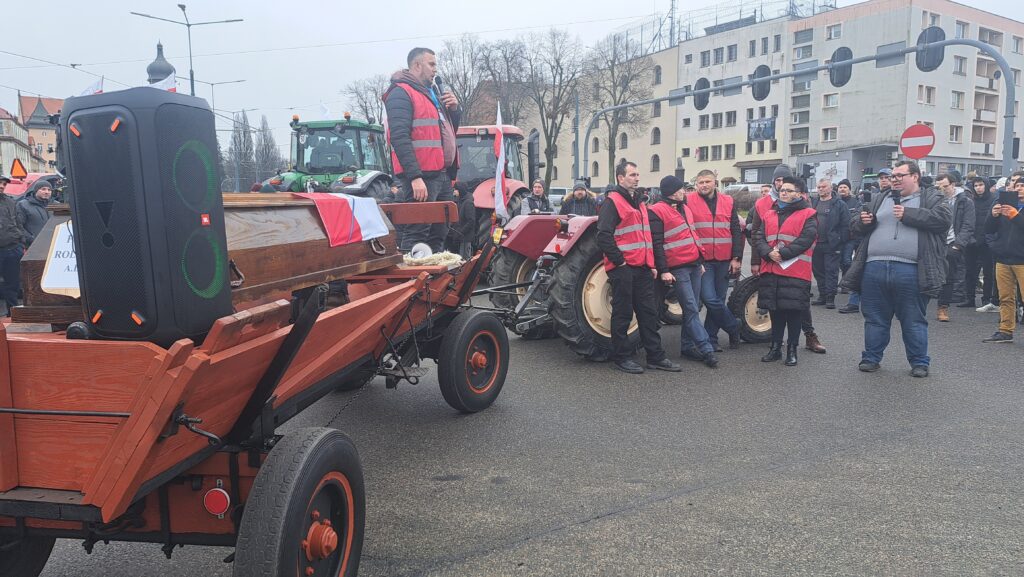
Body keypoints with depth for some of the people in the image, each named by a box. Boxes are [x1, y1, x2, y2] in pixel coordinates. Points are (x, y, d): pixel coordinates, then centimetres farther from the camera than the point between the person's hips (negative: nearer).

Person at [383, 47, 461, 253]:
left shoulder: (431, 93, 22)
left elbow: (448, 132, 30)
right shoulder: (401, 93, -6)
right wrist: (415, 177, -25)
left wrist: (454, 109, 9)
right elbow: (400, 138, -17)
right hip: (422, 176, -9)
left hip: (442, 175, 9)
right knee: (416, 236, -10)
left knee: (438, 236, 14)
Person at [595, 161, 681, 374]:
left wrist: (652, 264, 17)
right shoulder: (612, 202, -8)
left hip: (642, 268, 8)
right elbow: (604, 236, -16)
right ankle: (622, 357, 10)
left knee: (648, 312, 10)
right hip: (623, 269, -8)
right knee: (623, 314, 0)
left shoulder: (639, 203, 20)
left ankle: (656, 356, 17)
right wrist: (619, 260, -15)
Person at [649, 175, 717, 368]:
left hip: (694, 265, 8)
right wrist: (663, 271, -16)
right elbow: (657, 243, -12)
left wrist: (700, 261, 24)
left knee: (692, 308, 9)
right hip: (678, 269, -8)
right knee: (691, 309, -8)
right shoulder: (657, 211, -8)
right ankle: (706, 349, -7)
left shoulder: (684, 208, 18)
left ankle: (687, 346, 18)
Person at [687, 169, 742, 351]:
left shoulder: (728, 202, 9)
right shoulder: (689, 201, -1)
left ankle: (710, 339, 18)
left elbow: (736, 232, 10)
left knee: (718, 300, 7)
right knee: (710, 299, -12)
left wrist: (736, 258, 3)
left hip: (724, 261, 3)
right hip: (701, 260, -3)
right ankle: (734, 328, 10)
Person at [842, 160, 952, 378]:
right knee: (875, 319, 11)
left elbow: (944, 218, -11)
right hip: (875, 268, 4)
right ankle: (871, 358, 22)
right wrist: (863, 222, -2)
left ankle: (919, 362, 16)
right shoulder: (879, 200, 20)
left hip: (909, 271, -4)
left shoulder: (932, 198, 8)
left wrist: (908, 214, -14)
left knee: (913, 321, 5)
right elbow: (860, 229, 22)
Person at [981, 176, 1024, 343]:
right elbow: (989, 230, 11)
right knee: (1005, 298, 8)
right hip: (1003, 258, 5)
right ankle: (1005, 331, 13)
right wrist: (993, 215, -6)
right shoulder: (1005, 204, 15)